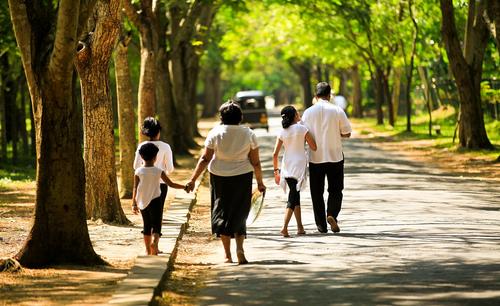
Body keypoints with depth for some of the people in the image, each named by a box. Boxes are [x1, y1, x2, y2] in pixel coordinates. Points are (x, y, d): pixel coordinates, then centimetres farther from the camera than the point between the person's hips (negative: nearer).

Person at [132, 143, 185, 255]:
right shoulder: (158, 171, -7)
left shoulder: (138, 171, -3)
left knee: (146, 226, 14)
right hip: (155, 201, -3)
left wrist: (134, 204, 0)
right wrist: (185, 187, 9)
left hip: (143, 202, 3)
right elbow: (171, 184, -4)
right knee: (156, 225, -2)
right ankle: (155, 241, -32)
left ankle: (148, 250, 20)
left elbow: (135, 188, -4)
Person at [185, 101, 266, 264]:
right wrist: (260, 182, 8)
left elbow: (205, 159, -10)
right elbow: (255, 162, -3)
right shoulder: (249, 134, -5)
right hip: (242, 177, 0)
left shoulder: (215, 133, -7)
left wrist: (193, 180, -6)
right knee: (239, 214, 12)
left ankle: (227, 254, 12)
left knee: (222, 213, 12)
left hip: (219, 178, 0)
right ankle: (240, 248, -9)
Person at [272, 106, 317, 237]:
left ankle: (300, 227, 21)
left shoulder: (282, 132, 2)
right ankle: (284, 227, -19)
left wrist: (276, 171, 9)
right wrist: (306, 138, 14)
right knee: (293, 198, -4)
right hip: (299, 165, -4)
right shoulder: (302, 129, -7)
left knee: (295, 196, 16)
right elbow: (314, 147, -3)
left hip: (287, 167, 4)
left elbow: (275, 155, 0)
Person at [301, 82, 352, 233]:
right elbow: (347, 133, -2)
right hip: (335, 157, -1)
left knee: (317, 192, 10)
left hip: (315, 157, 1)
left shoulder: (308, 112, -4)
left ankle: (321, 224, 10)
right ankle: (332, 214, -13)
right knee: (335, 190, 10)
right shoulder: (337, 111, -6)